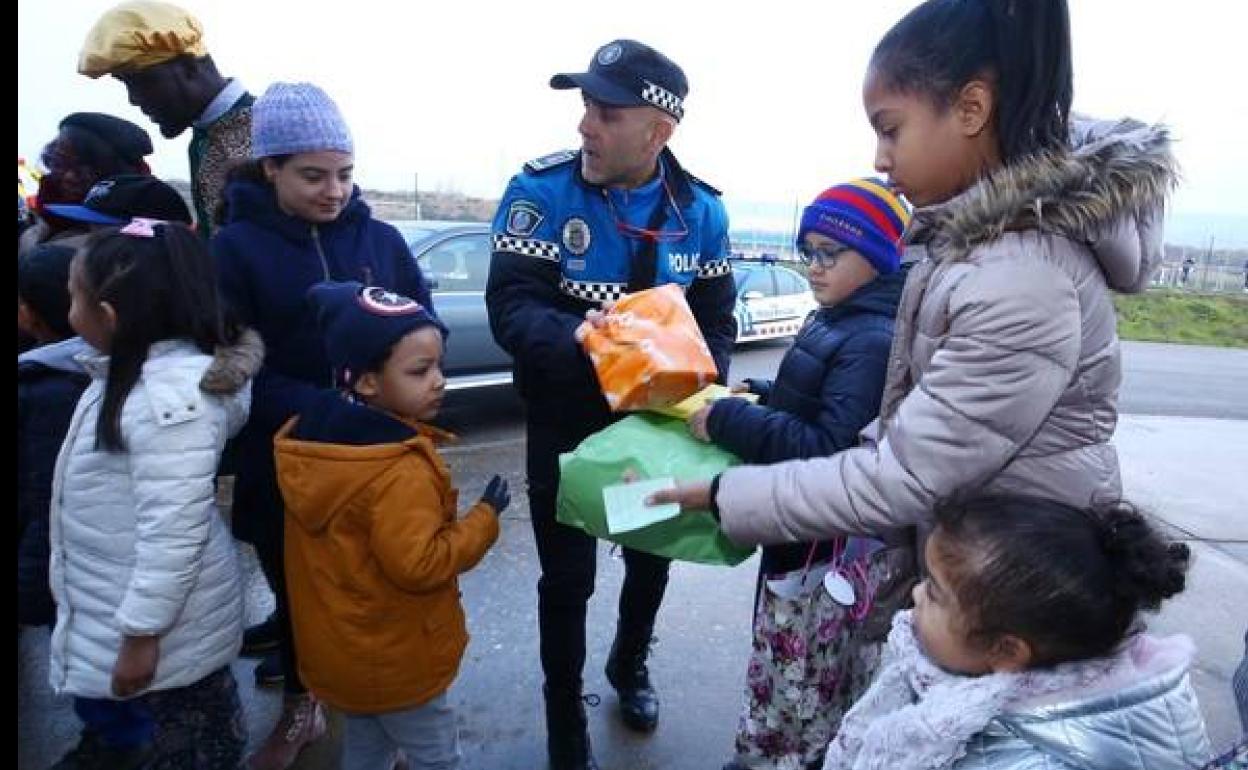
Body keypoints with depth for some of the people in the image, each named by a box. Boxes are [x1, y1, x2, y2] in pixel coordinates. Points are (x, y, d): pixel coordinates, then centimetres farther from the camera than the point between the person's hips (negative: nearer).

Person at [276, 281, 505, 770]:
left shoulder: (314, 430, -4)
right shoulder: (402, 470, -31)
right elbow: (418, 565, -31)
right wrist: (485, 516, -21)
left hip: (337, 650, 8)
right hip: (392, 659, -8)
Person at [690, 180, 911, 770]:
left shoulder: (875, 341, -23)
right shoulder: (836, 321, 8)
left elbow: (828, 451, -29)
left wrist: (727, 420, -26)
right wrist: (758, 396, 3)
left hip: (831, 544, -10)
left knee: (800, 677, 8)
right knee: (787, 663, 24)